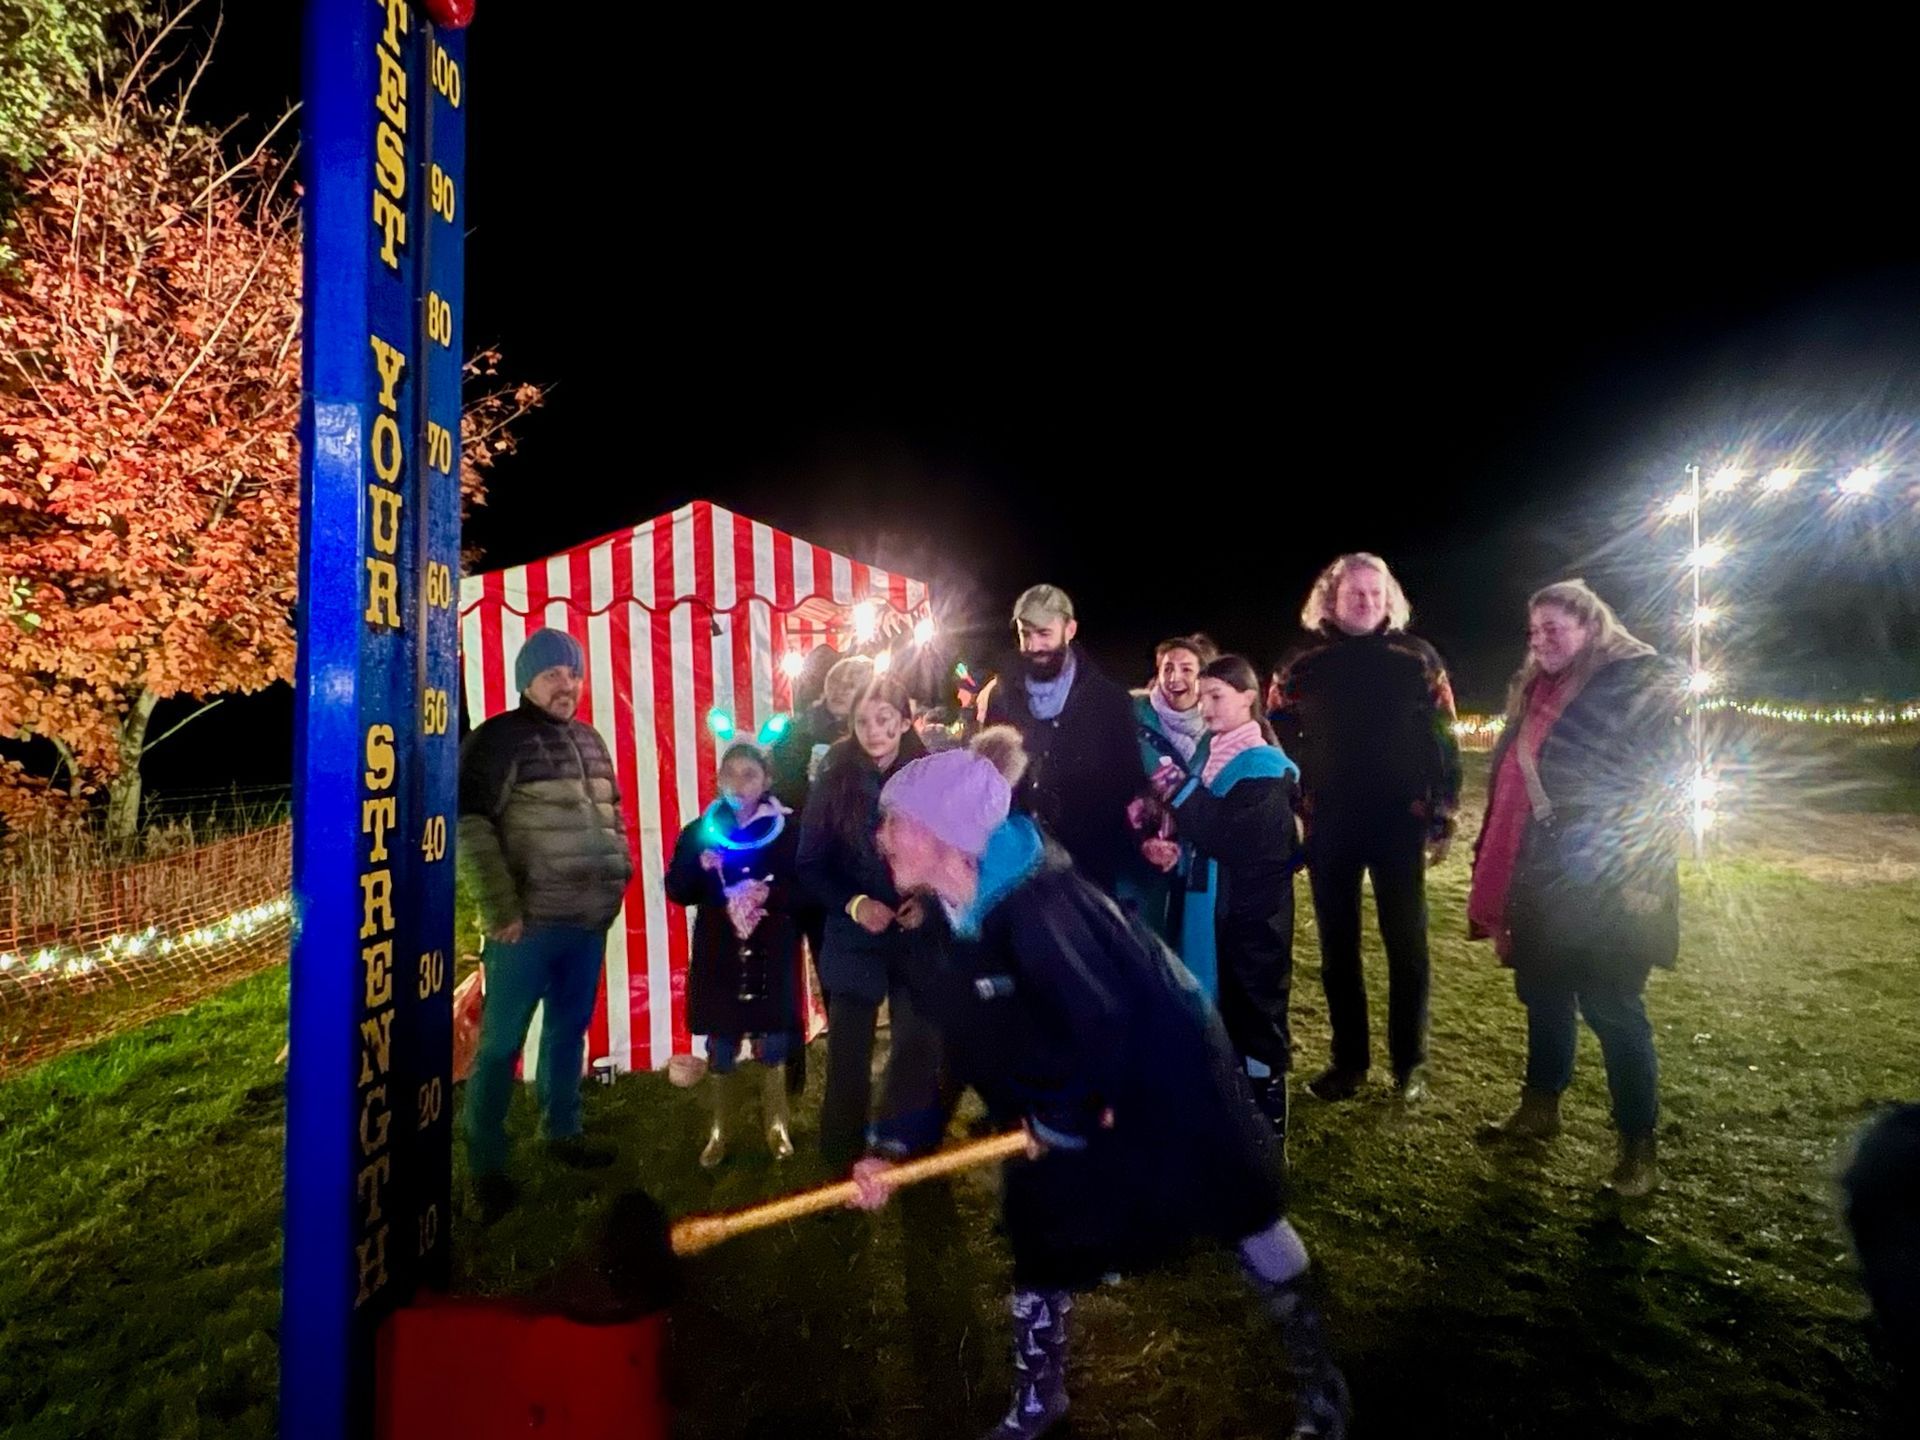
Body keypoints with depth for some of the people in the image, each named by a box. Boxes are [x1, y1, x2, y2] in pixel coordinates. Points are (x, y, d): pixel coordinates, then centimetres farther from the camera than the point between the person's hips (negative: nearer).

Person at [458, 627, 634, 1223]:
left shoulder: (589, 739, 13)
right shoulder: (497, 740, -8)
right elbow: (469, 827, -14)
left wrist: (619, 875, 14)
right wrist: (500, 909, -17)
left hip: (589, 919, 7)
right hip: (528, 923, -7)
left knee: (570, 1031, 18)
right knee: (501, 1043, 3)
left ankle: (564, 1133, 34)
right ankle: (486, 1166, 15)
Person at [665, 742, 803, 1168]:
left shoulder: (789, 829, -1)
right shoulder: (700, 831, 4)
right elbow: (678, 892, 1)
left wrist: (770, 893, -21)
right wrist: (699, 868, -18)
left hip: (773, 955, -1)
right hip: (718, 957, 1)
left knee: (773, 1045, 8)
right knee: (720, 1048, 9)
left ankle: (777, 1126, 27)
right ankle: (719, 1131, 26)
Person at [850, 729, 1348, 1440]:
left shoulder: (1034, 903, -37)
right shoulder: (942, 917, -9)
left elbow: (1103, 1022, -32)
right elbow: (942, 1036, -2)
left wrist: (1060, 1119, -16)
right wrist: (892, 1144, -8)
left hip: (1165, 1069, -7)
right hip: (1061, 1091, 8)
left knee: (1241, 1211, 12)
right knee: (1040, 1227, 14)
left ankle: (1318, 1377, 36)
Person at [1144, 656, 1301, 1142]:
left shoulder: (1264, 765, -12)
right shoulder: (1213, 758, 10)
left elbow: (1228, 837, -23)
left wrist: (1178, 790, -19)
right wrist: (1175, 850, -3)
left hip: (1250, 914, -7)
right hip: (1209, 906, 7)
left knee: (1254, 1009, 2)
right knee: (1216, 1007, 14)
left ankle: (1266, 1126, 16)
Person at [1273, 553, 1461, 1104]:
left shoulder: (1417, 659, 2)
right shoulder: (1303, 665, 4)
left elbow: (1442, 740, 3)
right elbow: (1280, 744, 6)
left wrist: (1442, 817, -2)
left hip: (1400, 823, -1)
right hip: (1329, 827, 1)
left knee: (1406, 946, 8)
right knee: (1338, 949, 9)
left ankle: (1410, 1062, 23)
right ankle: (1349, 1060, 23)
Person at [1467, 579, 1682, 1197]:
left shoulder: (1638, 685, -10)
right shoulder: (1534, 690, 12)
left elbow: (1660, 784, -13)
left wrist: (1633, 878, -17)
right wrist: (1499, 878, 16)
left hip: (1601, 887, -7)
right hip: (1538, 880, 7)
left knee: (1613, 1011, 2)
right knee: (1543, 995, 18)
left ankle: (1638, 1145, 17)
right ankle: (1541, 1105, 35)